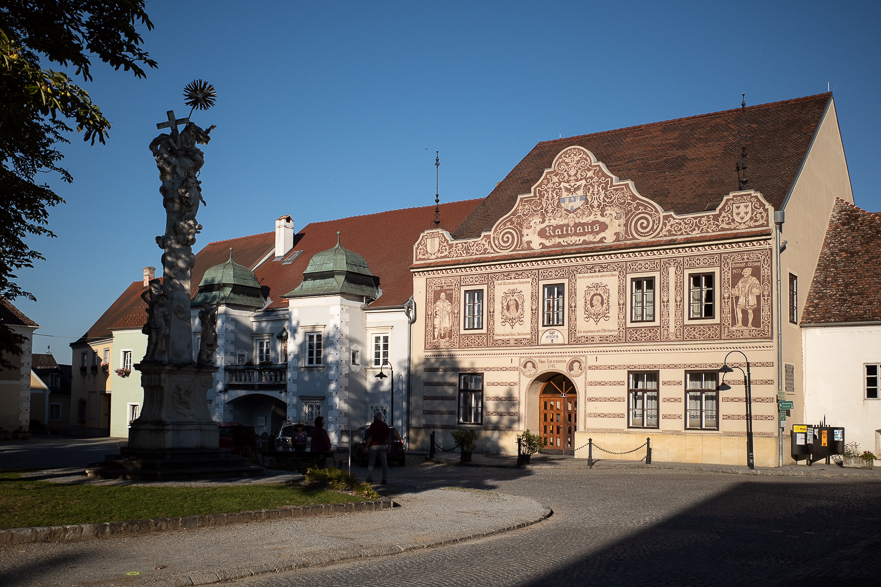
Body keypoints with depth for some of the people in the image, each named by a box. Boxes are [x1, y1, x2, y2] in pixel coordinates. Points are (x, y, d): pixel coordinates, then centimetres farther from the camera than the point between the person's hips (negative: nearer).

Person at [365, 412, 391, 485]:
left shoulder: (373, 425, -7)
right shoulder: (385, 425, 7)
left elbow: (370, 437, -12)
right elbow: (388, 437, 6)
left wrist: (367, 446, -7)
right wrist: (389, 446, 11)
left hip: (374, 446, -4)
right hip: (382, 445, 4)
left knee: (371, 463, 3)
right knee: (384, 463, 3)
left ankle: (370, 479, 3)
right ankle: (384, 479, -1)